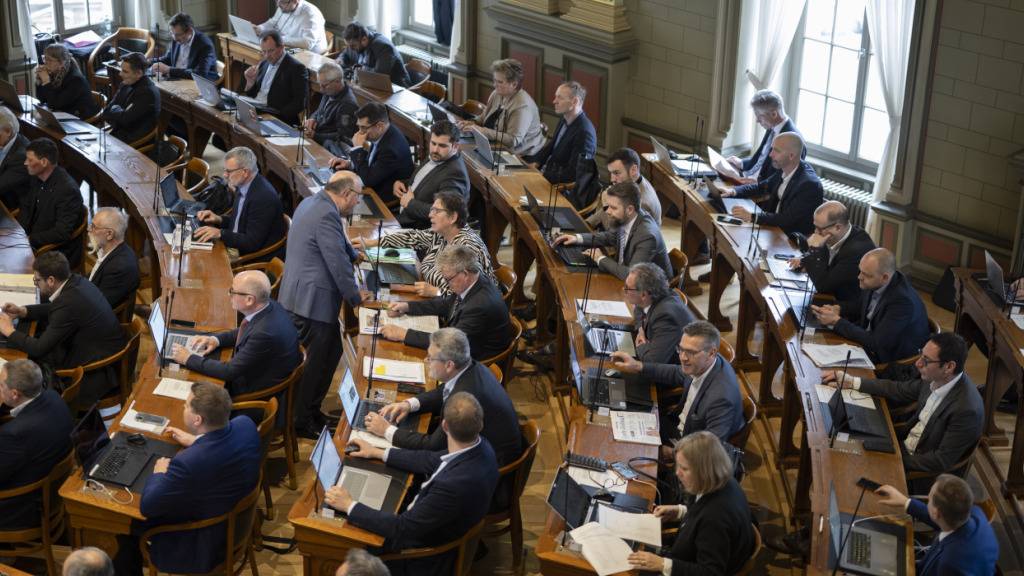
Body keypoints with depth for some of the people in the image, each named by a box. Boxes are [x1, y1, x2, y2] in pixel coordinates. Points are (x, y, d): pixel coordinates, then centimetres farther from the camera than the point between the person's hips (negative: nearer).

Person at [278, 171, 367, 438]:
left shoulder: (310, 203, 12)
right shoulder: (327, 215, -22)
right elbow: (338, 262, -21)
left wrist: (353, 254, 38)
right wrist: (356, 298, -10)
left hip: (299, 296, 11)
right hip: (312, 300, -11)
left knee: (332, 353, 19)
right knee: (319, 360, 1)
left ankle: (311, 409, 28)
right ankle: (302, 421, 11)